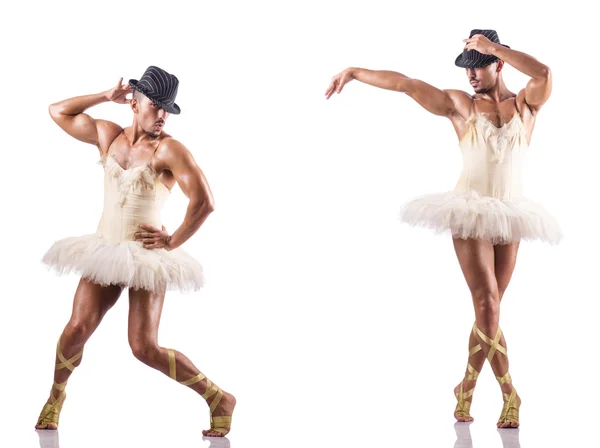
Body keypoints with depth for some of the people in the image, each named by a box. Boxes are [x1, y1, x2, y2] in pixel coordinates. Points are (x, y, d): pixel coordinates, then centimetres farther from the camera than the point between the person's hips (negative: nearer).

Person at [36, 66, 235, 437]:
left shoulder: (168, 149, -10)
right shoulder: (108, 135, 8)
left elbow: (204, 202, -18)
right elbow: (59, 112, 18)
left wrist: (174, 241, -11)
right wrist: (107, 97, 10)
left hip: (147, 257, -5)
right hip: (105, 252, 5)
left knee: (145, 348, -10)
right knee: (77, 329, -6)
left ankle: (219, 399, 2)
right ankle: (56, 396, 20)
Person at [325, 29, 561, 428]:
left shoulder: (526, 104, 5)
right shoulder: (461, 105, 4)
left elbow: (544, 74, -17)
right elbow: (405, 83, 0)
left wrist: (492, 46, -16)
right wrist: (354, 72, -1)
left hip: (510, 216, 2)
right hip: (470, 212, -2)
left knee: (489, 307, 6)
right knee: (486, 304, -12)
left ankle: (467, 389, 16)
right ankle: (510, 395, -8)